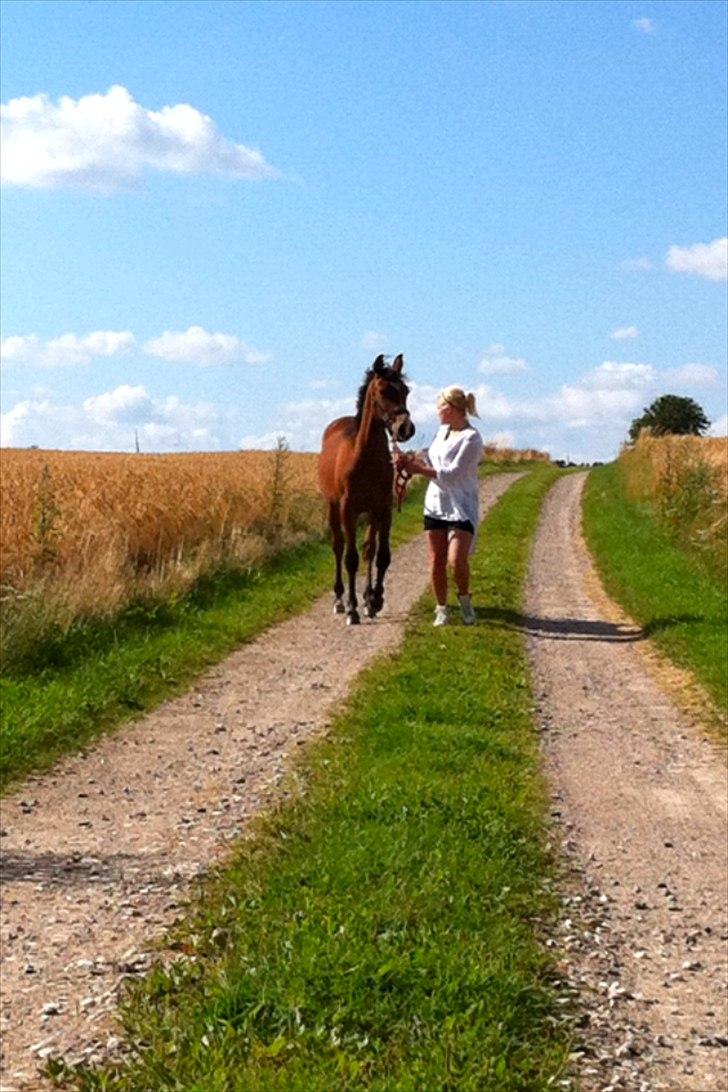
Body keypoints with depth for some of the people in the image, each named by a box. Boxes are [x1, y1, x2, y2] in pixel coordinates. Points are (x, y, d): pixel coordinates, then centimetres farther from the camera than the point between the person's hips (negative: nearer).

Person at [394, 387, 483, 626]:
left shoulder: (471, 439, -16)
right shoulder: (444, 430, 9)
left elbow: (452, 474, -21)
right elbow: (430, 455, 20)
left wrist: (419, 469, -19)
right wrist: (409, 459, 1)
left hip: (462, 507, -7)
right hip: (436, 504, 7)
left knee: (457, 560, -18)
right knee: (436, 562, 7)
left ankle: (464, 598, 9)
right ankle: (441, 609, 19)